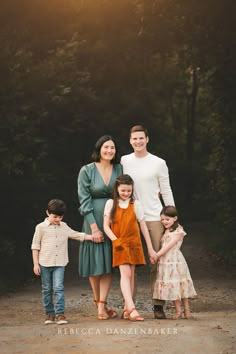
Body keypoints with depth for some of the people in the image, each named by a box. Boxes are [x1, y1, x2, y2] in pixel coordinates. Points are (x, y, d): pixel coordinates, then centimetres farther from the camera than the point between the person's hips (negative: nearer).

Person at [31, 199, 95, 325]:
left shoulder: (64, 227, 9)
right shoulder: (41, 227, -1)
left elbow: (77, 235, 15)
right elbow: (35, 246, 1)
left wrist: (92, 237, 3)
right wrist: (36, 264, -3)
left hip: (59, 264, 1)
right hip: (45, 263, -1)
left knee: (59, 288, -10)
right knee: (47, 290, 7)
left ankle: (60, 314, -11)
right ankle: (49, 314, 17)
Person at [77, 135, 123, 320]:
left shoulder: (119, 169, 3)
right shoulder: (87, 171, -6)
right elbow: (84, 201, -8)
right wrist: (94, 227, -13)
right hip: (94, 220, -2)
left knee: (108, 263, 0)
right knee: (95, 262, 4)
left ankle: (102, 306, 0)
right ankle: (97, 300, 24)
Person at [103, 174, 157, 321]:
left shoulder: (136, 204, 4)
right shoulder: (111, 204, 2)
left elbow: (143, 227, 5)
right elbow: (106, 226, 2)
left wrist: (150, 249, 4)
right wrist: (115, 240, -13)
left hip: (134, 243, 2)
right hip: (119, 244, -2)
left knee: (131, 275, 5)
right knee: (125, 273, -15)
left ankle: (127, 309, 13)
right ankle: (132, 309, -26)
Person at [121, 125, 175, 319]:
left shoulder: (159, 163, 3)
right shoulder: (124, 162, 6)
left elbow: (166, 192, 6)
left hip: (154, 217, -1)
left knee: (157, 262, -3)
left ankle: (158, 305, 1)